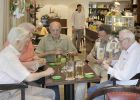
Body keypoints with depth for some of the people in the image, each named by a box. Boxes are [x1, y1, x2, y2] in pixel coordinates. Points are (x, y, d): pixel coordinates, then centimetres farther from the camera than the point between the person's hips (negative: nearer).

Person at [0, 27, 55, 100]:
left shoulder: (11, 52, 7)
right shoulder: (9, 56, -23)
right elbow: (29, 78, -21)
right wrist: (45, 73, -5)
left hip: (16, 88, 10)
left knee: (51, 93, 8)